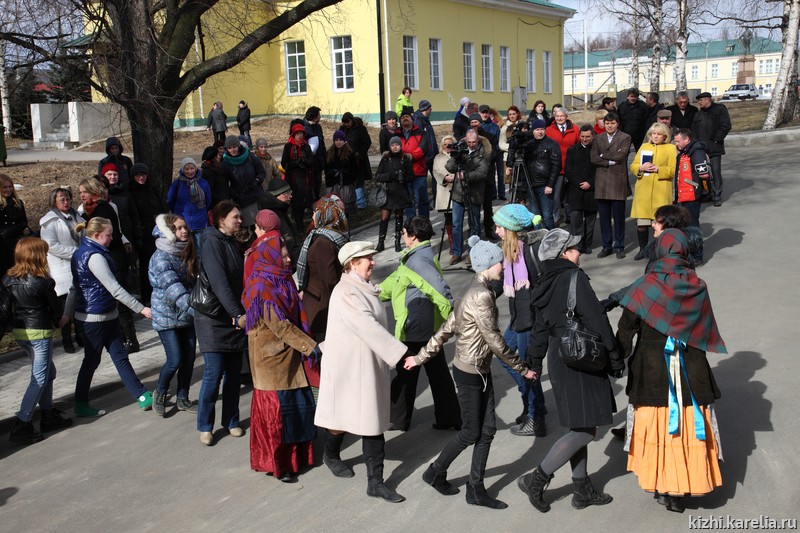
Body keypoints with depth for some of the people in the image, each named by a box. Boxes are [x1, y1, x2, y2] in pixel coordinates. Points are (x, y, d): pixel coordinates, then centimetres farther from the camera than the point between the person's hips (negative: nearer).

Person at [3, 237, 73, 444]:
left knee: (48, 372, 21)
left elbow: (6, 308, 5)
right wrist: (60, 319, 16)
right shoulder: (43, 282, -16)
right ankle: (21, 425, -4)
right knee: (39, 379, -1)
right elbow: (56, 307, -4)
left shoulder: (8, 279, 1)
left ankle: (48, 415, 29)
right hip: (40, 332, -7)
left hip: (19, 332, 7)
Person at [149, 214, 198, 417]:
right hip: (167, 316, -6)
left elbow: (196, 282, 9)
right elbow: (173, 288, -29)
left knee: (189, 358, 6)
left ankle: (182, 399, 23)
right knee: (175, 360, -7)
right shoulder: (160, 258, -17)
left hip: (187, 315, 6)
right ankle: (160, 393, 20)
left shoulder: (189, 253, 5)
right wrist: (194, 307, -40)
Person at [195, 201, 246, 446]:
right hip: (214, 320, -7)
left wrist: (241, 313, 10)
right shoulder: (212, 243, -13)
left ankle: (231, 421, 22)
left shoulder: (234, 243, 14)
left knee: (234, 373, 10)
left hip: (234, 319, 7)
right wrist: (237, 313, -31)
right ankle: (205, 426, 8)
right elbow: (219, 283, -24)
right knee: (213, 373, -6)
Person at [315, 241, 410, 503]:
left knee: (374, 424, 6)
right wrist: (400, 353, -29)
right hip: (348, 368, -8)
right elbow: (368, 328, -28)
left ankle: (375, 482, 12)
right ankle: (331, 455, 42)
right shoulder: (345, 292, -20)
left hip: (370, 367, 8)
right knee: (343, 419, 12)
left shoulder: (365, 289, 9)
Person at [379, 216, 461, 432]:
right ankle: (449, 418, 19)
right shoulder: (422, 255, 13)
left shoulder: (417, 260, -19)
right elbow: (395, 279, 22)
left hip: (415, 327, -9)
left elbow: (439, 288, -28)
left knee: (405, 373, 6)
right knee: (437, 372, 13)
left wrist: (451, 316, -23)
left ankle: (398, 419, 20)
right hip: (430, 326, 9)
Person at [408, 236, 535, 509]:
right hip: (469, 372, -9)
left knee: (487, 429, 10)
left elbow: (447, 328, 11)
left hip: (481, 371, 9)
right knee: (471, 432, 6)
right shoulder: (481, 295, -23)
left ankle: (476, 489, 20)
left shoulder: (476, 291, 7)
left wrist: (422, 356, 15)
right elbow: (494, 340, -20)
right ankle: (435, 472, 26)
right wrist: (522, 368, -11)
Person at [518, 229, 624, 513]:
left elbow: (540, 329, 16)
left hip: (559, 359, 9)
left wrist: (534, 364, 24)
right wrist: (615, 358, -9)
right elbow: (596, 321, -17)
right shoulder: (574, 278, -16)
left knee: (579, 427, 17)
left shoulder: (545, 286, 9)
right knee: (585, 430, -2)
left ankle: (582, 489, 26)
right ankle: (537, 478, 0)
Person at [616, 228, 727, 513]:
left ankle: (660, 485, 21)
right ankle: (679, 490, 16)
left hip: (652, 370, -1)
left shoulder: (645, 286, -10)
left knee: (655, 425, 12)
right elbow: (706, 333, 4)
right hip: (691, 370, 2)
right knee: (688, 427, 11)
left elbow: (626, 330, -8)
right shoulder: (697, 287, -4)